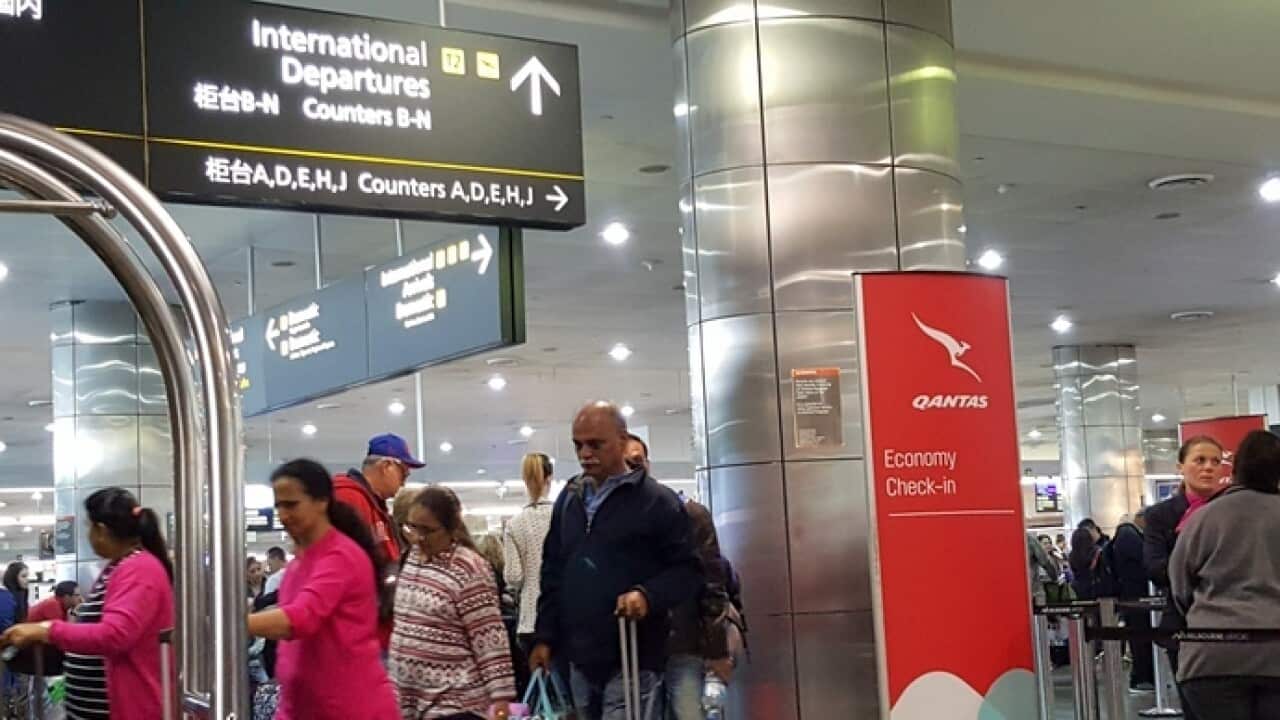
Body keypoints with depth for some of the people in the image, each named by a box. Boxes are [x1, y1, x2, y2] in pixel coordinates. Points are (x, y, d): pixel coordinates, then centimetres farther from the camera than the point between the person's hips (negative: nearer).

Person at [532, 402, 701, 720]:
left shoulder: (657, 500, -5)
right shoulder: (568, 499, 13)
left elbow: (688, 569, -5)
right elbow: (553, 573, 18)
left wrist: (648, 595, -23)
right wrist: (545, 637, 12)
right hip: (580, 659, 6)